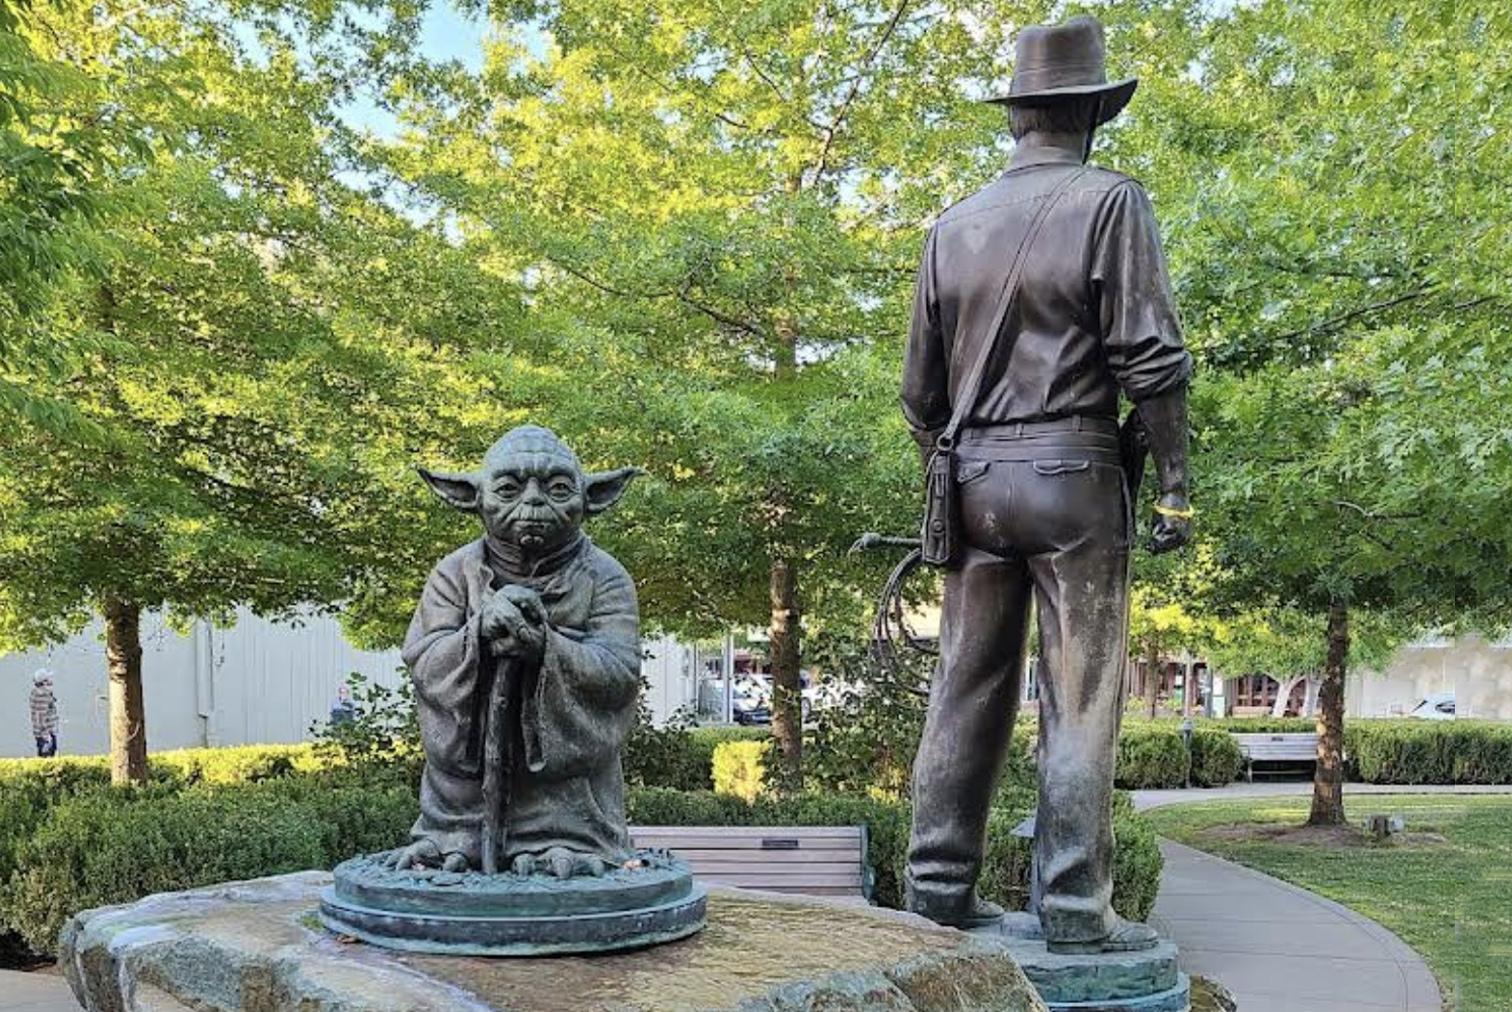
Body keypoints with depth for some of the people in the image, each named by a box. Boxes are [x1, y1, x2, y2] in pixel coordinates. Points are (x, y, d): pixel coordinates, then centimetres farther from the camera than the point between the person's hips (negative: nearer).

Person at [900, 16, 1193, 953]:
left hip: (975, 475, 5)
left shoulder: (954, 226, 11)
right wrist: (1176, 481, -7)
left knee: (967, 687, 9)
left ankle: (940, 880, 13)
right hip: (1074, 471, -5)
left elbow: (921, 386, 14)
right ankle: (1075, 905, 1)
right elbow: (1151, 357, -11)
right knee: (1081, 698, -1)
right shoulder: (1110, 202, -4)